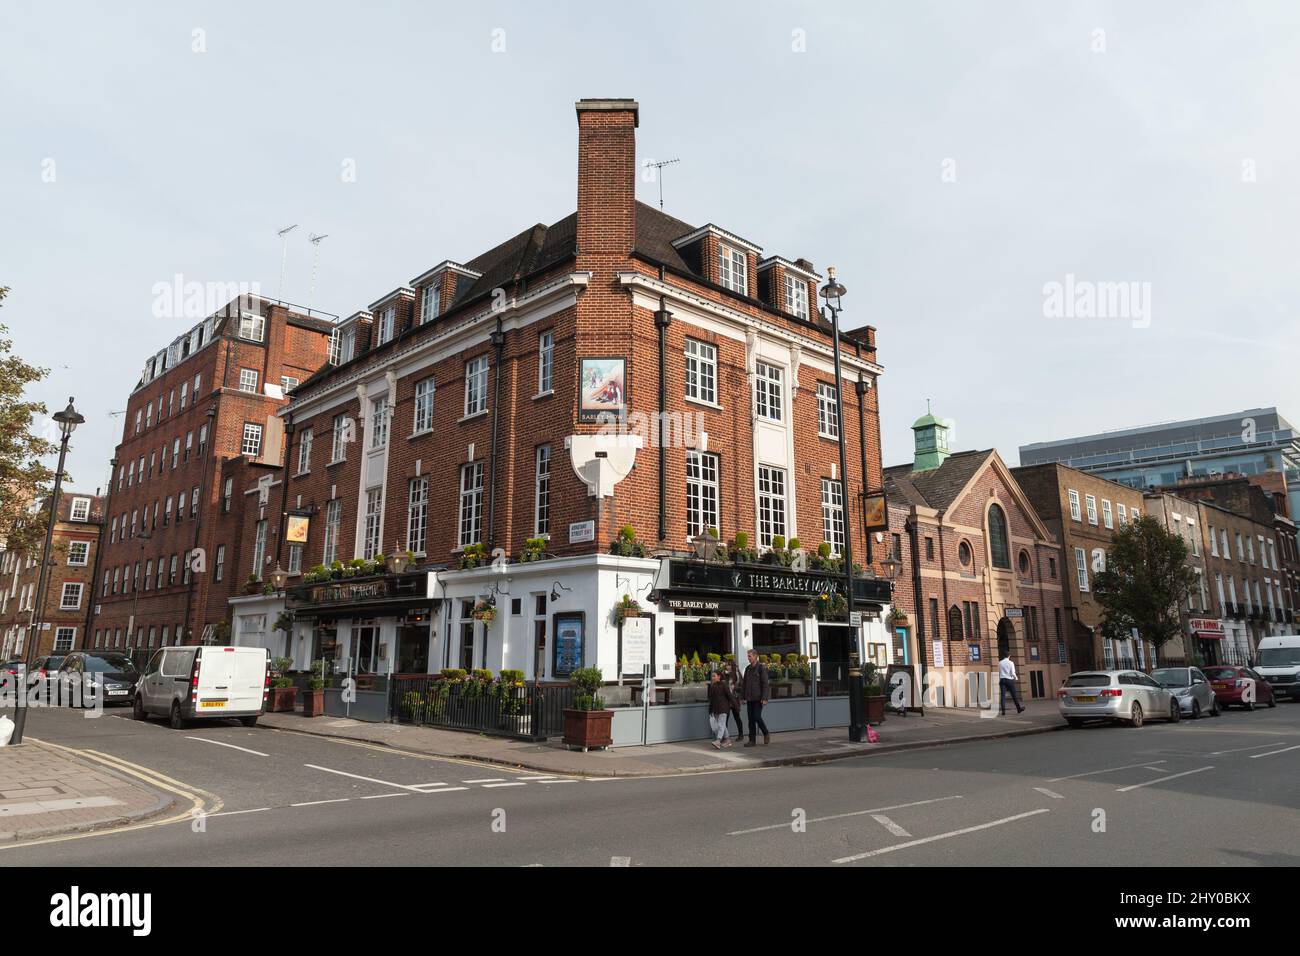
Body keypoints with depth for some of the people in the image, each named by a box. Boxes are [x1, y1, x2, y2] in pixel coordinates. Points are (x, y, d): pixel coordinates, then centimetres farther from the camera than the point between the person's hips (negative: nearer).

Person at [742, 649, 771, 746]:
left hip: (758, 698, -6)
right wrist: (744, 697, 13)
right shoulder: (748, 668, 13)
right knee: (751, 719, 6)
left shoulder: (761, 667, -8)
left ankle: (766, 734, 13)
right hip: (750, 698, 6)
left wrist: (764, 698, -17)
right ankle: (752, 740, 11)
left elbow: (765, 684, -11)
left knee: (757, 717, -10)